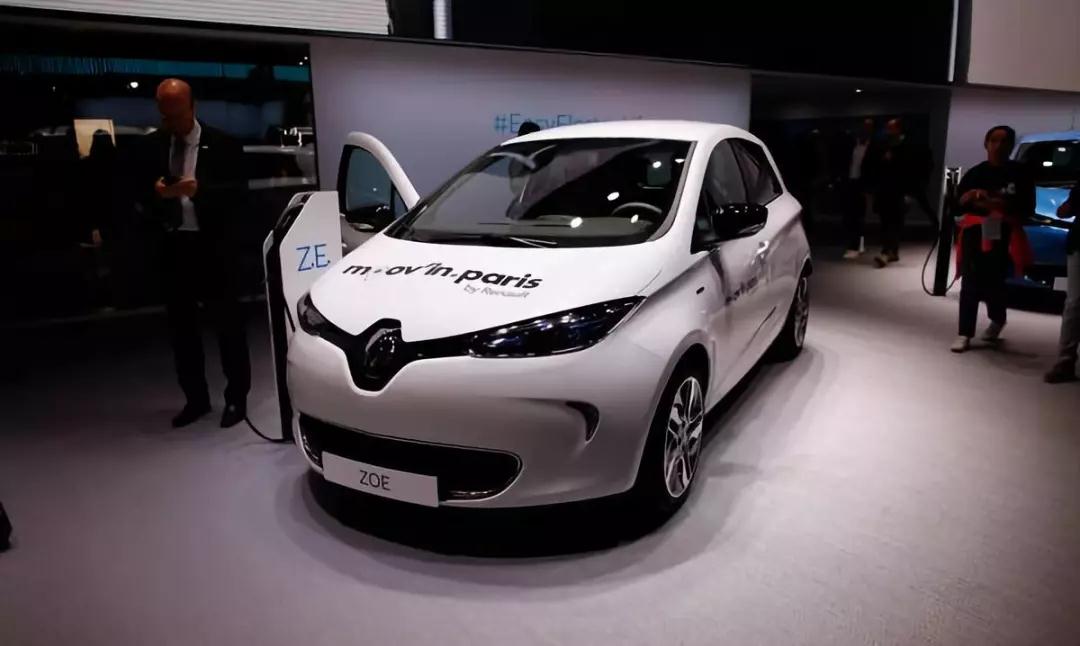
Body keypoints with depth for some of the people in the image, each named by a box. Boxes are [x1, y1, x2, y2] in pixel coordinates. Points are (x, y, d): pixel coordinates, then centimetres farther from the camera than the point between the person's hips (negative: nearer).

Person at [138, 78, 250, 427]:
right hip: (173, 245, 5)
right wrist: (156, 191, -13)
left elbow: (237, 189, -9)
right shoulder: (153, 145, 9)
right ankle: (196, 398, 21)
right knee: (181, 325, 10)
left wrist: (200, 189, -24)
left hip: (213, 244, -5)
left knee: (228, 323, 2)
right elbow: (142, 192, 9)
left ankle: (236, 398, 11)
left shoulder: (221, 143, -2)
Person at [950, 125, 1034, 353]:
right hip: (976, 232, 2)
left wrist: (1004, 206, -17)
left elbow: (1028, 207, -1)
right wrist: (969, 196, -12)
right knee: (971, 283, -6)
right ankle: (965, 334, -5)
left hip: (1004, 235, -1)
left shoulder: (1020, 173, 4)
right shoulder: (975, 173, 10)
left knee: (993, 281, -3)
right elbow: (958, 205, 8)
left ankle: (997, 320, 28)